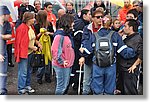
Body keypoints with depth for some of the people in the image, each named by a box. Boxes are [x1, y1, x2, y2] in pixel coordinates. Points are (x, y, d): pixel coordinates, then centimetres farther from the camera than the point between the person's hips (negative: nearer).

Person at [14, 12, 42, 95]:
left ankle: (27, 86, 32)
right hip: (23, 53, -9)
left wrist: (37, 43, 2)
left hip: (30, 52, 9)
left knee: (29, 71, 18)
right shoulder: (22, 28, -20)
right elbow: (21, 42, -20)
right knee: (23, 72, -2)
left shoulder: (31, 27, 7)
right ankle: (21, 90, 8)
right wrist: (32, 47, -17)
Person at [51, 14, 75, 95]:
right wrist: (61, 61, -20)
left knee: (65, 84, 21)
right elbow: (55, 50, -26)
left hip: (67, 65, 10)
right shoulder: (59, 36, -21)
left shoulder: (67, 34, 9)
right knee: (61, 86, 0)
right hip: (61, 66, -10)